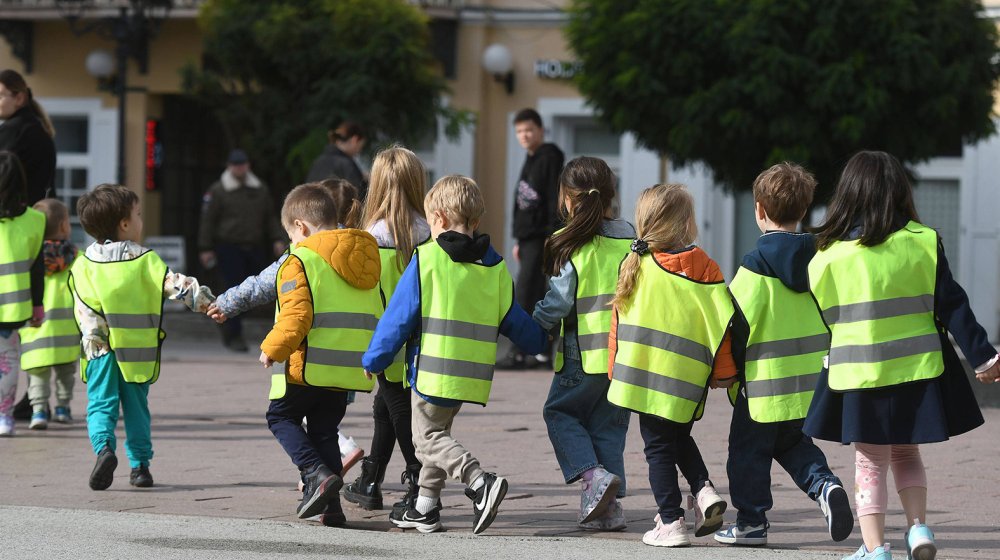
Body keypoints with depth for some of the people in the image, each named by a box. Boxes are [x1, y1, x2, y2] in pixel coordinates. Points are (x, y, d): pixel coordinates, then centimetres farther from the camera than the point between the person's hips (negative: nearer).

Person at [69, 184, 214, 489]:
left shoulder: (83, 265, 1)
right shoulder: (145, 260, -2)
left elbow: (84, 308, -7)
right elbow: (175, 284, -8)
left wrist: (94, 337, -10)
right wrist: (206, 301, -3)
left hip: (101, 349, 0)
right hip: (138, 350, 0)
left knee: (101, 404, 1)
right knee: (136, 408, 12)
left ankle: (103, 447, -24)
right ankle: (139, 464, 11)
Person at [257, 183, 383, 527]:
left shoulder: (301, 261, -10)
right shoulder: (366, 259, 13)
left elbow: (296, 315, -20)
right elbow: (378, 315, 16)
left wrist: (273, 348, -9)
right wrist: (372, 356, 27)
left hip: (307, 365, -7)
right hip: (349, 367, 7)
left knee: (282, 418, 10)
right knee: (324, 430, 15)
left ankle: (317, 474, -11)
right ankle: (331, 506, 8)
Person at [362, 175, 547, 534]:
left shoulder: (426, 259, -7)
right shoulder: (495, 268, 8)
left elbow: (399, 316, -7)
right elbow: (514, 321, 15)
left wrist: (374, 359, 2)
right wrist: (539, 340, 36)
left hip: (433, 370, -6)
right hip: (473, 375, 6)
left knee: (428, 439, -1)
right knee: (437, 433, 21)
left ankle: (480, 481, -21)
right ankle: (426, 508, 21)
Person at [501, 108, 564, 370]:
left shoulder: (550, 158, -8)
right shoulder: (529, 162, 20)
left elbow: (556, 199, -15)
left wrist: (553, 237, -20)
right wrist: (518, 240, 22)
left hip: (541, 237, -10)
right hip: (528, 237, 10)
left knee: (526, 294, -13)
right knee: (534, 296, 9)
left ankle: (519, 353, -15)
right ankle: (542, 352, 12)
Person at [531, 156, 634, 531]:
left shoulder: (570, 246, -11)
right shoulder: (632, 240, 4)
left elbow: (558, 302, -11)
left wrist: (533, 327, 6)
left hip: (584, 353, -5)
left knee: (560, 413, 13)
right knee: (608, 424, 13)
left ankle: (592, 474, -9)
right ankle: (608, 507, 9)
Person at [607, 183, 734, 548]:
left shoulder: (635, 265, -1)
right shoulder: (704, 267, -3)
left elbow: (620, 322, 2)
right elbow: (720, 321, -5)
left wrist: (615, 369, 12)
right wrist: (723, 372, 3)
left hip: (643, 370, -1)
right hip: (688, 377, 1)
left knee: (658, 446, 6)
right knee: (679, 437, 24)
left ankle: (671, 522, 3)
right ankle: (703, 490, 4)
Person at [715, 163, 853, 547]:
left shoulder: (756, 265, -14)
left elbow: (737, 324, -15)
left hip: (765, 382, -6)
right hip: (813, 379, 6)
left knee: (749, 448, 10)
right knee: (793, 443, 22)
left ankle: (752, 521, 15)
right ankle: (824, 484, -3)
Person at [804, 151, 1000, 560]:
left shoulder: (828, 255, -6)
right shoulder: (923, 242, -4)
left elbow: (826, 314, 6)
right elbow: (951, 305, -4)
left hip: (857, 373, -2)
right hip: (918, 369, 2)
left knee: (869, 462, 8)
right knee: (906, 452, 20)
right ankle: (918, 526, 4)